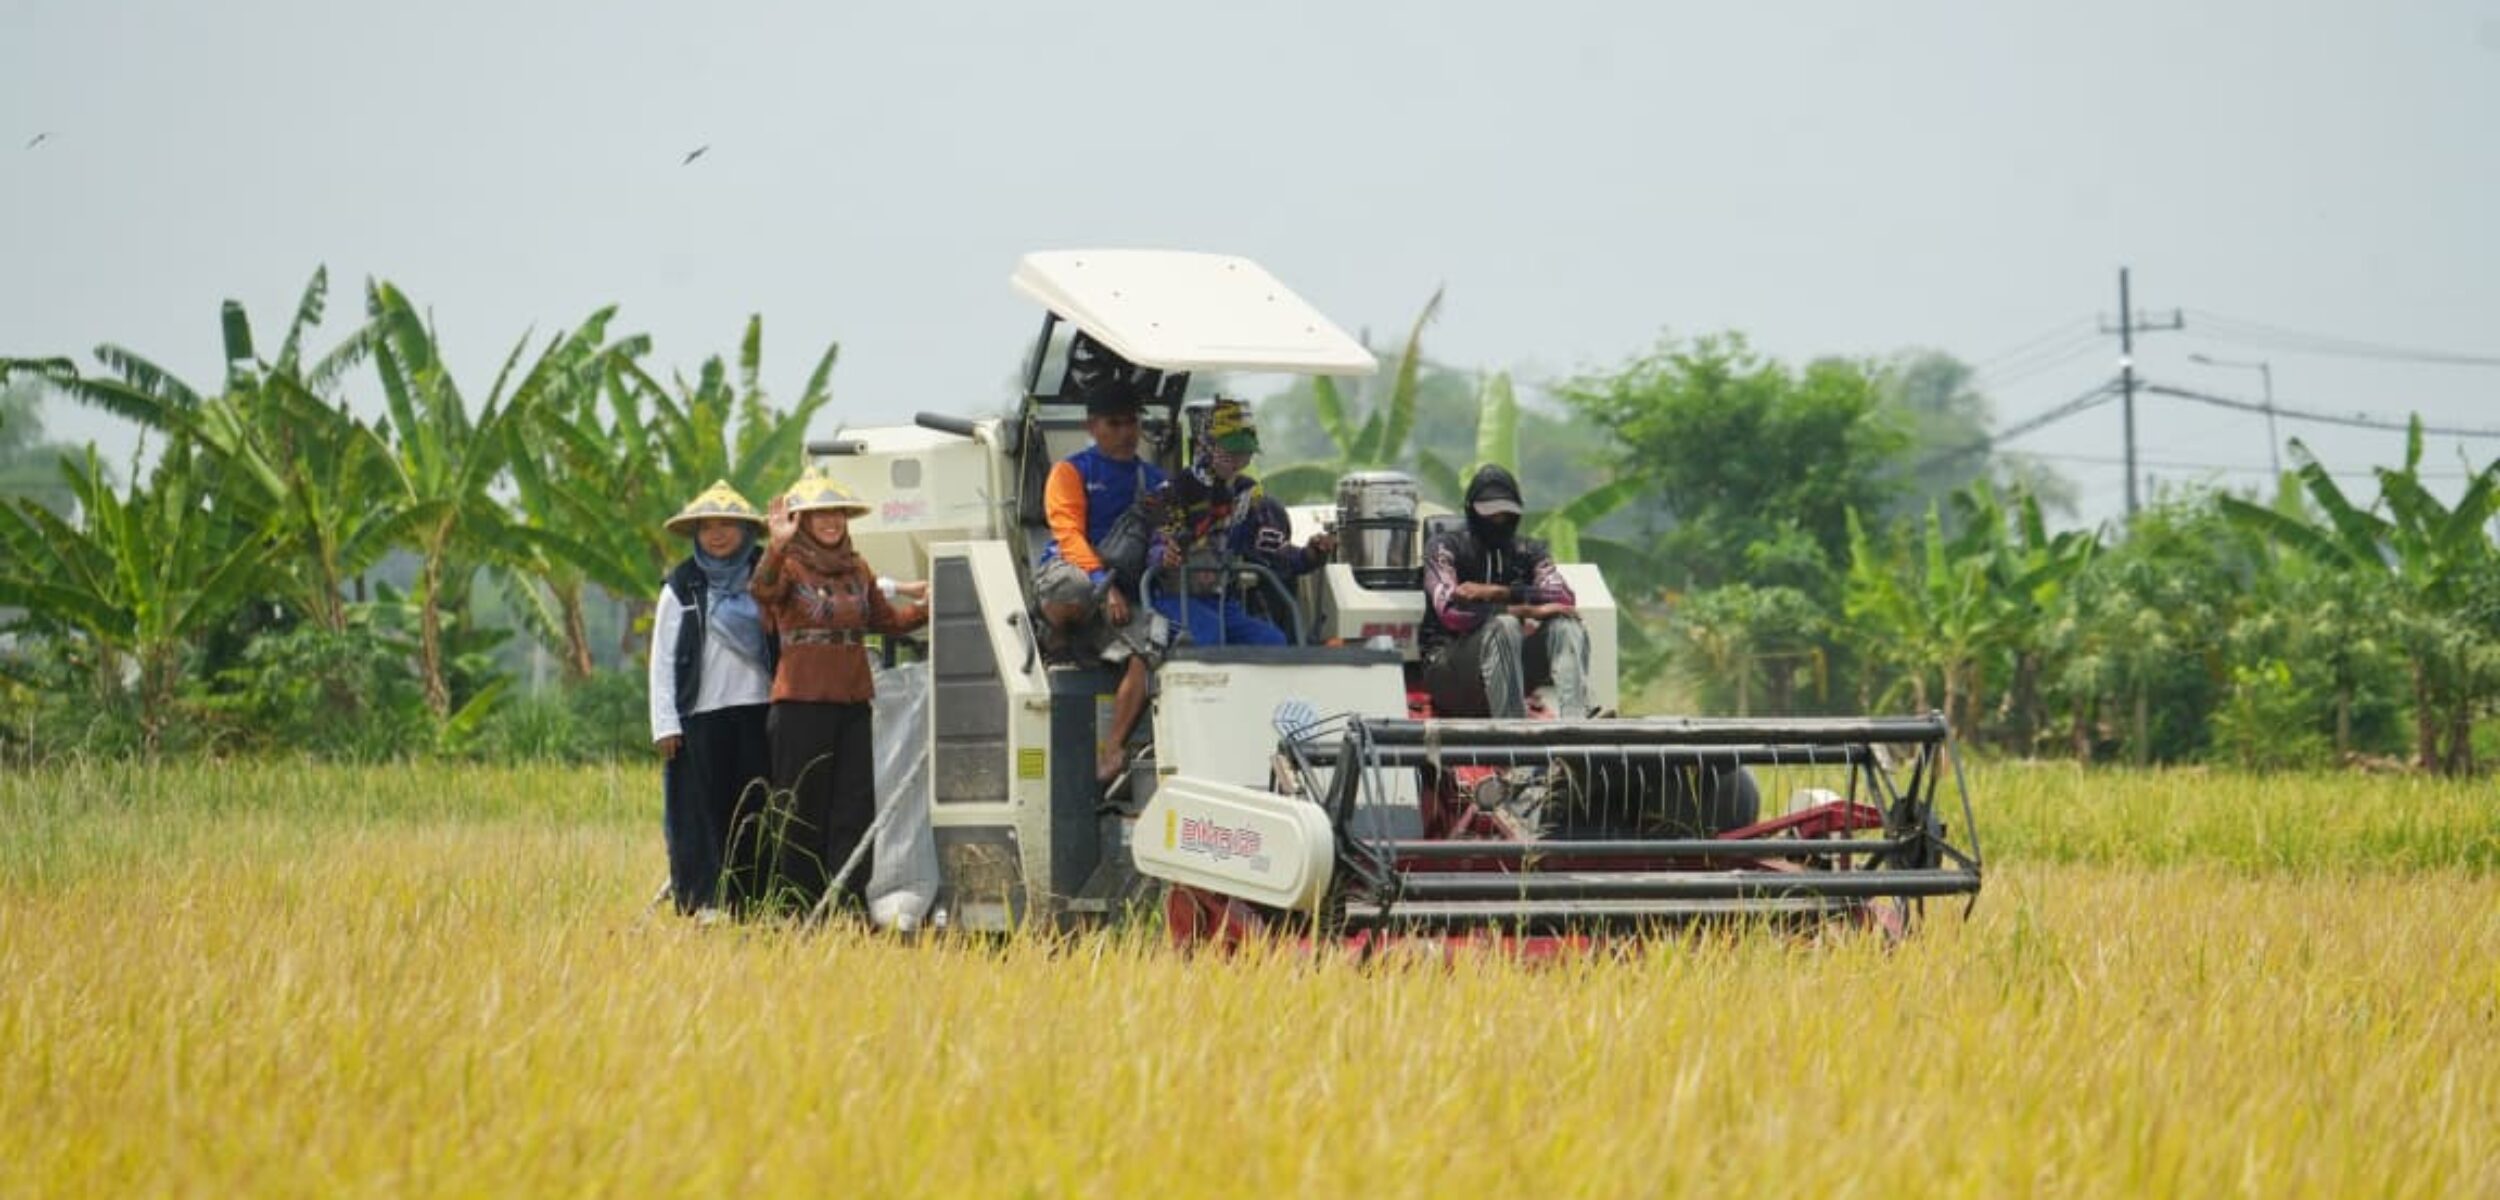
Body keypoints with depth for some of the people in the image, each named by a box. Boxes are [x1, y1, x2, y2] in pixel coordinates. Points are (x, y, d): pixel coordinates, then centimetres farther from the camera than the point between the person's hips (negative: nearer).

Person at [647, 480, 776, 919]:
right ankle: (705, 897, -1)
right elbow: (662, 660, 6)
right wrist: (665, 723, -2)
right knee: (703, 810, -2)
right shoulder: (681, 589, 8)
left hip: (758, 711, 1)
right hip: (701, 715, -1)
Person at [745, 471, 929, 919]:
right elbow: (763, 590, -26)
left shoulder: (857, 570, 13)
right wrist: (776, 547, -43)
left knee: (854, 806, 4)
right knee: (800, 803, -2)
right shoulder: (790, 566, -5)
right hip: (801, 701, -6)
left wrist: (929, 610, 7)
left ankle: (850, 901, 7)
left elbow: (887, 620, 22)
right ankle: (790, 905, 3)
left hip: (853, 701, 6)